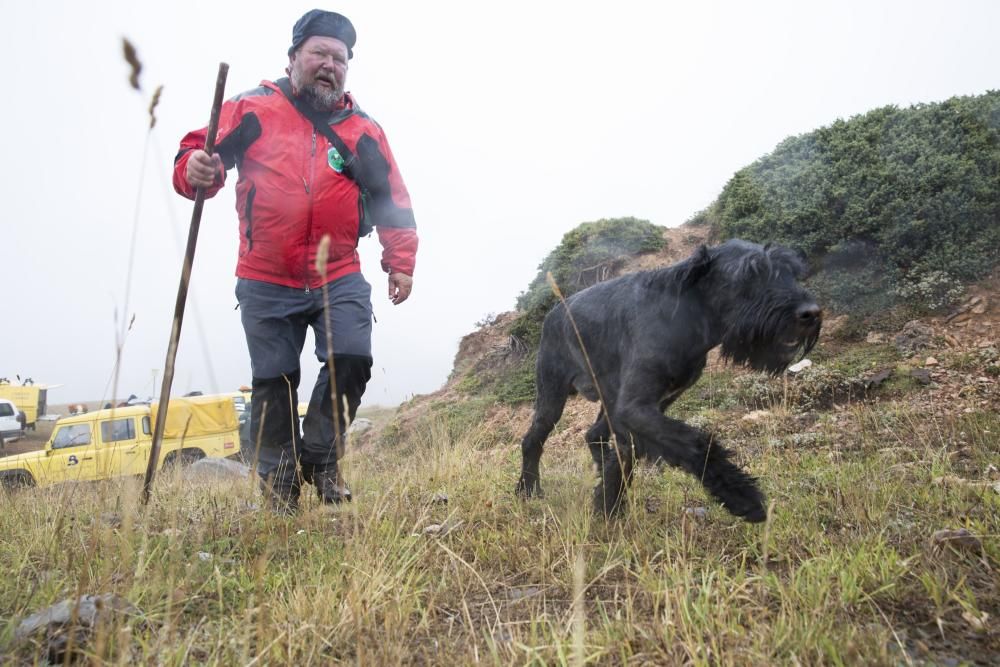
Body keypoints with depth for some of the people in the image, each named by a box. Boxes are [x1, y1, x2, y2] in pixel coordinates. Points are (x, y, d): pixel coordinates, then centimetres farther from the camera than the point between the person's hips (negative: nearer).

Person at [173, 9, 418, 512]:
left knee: (352, 360, -13)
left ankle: (320, 457, 12)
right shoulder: (252, 109, 1)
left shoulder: (364, 130, 6)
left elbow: (394, 202, 11)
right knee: (274, 381, 5)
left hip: (339, 279, 1)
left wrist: (400, 262, 7)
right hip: (266, 284, -1)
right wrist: (194, 169, -22)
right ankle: (278, 479, 24)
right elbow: (198, 151, 2)